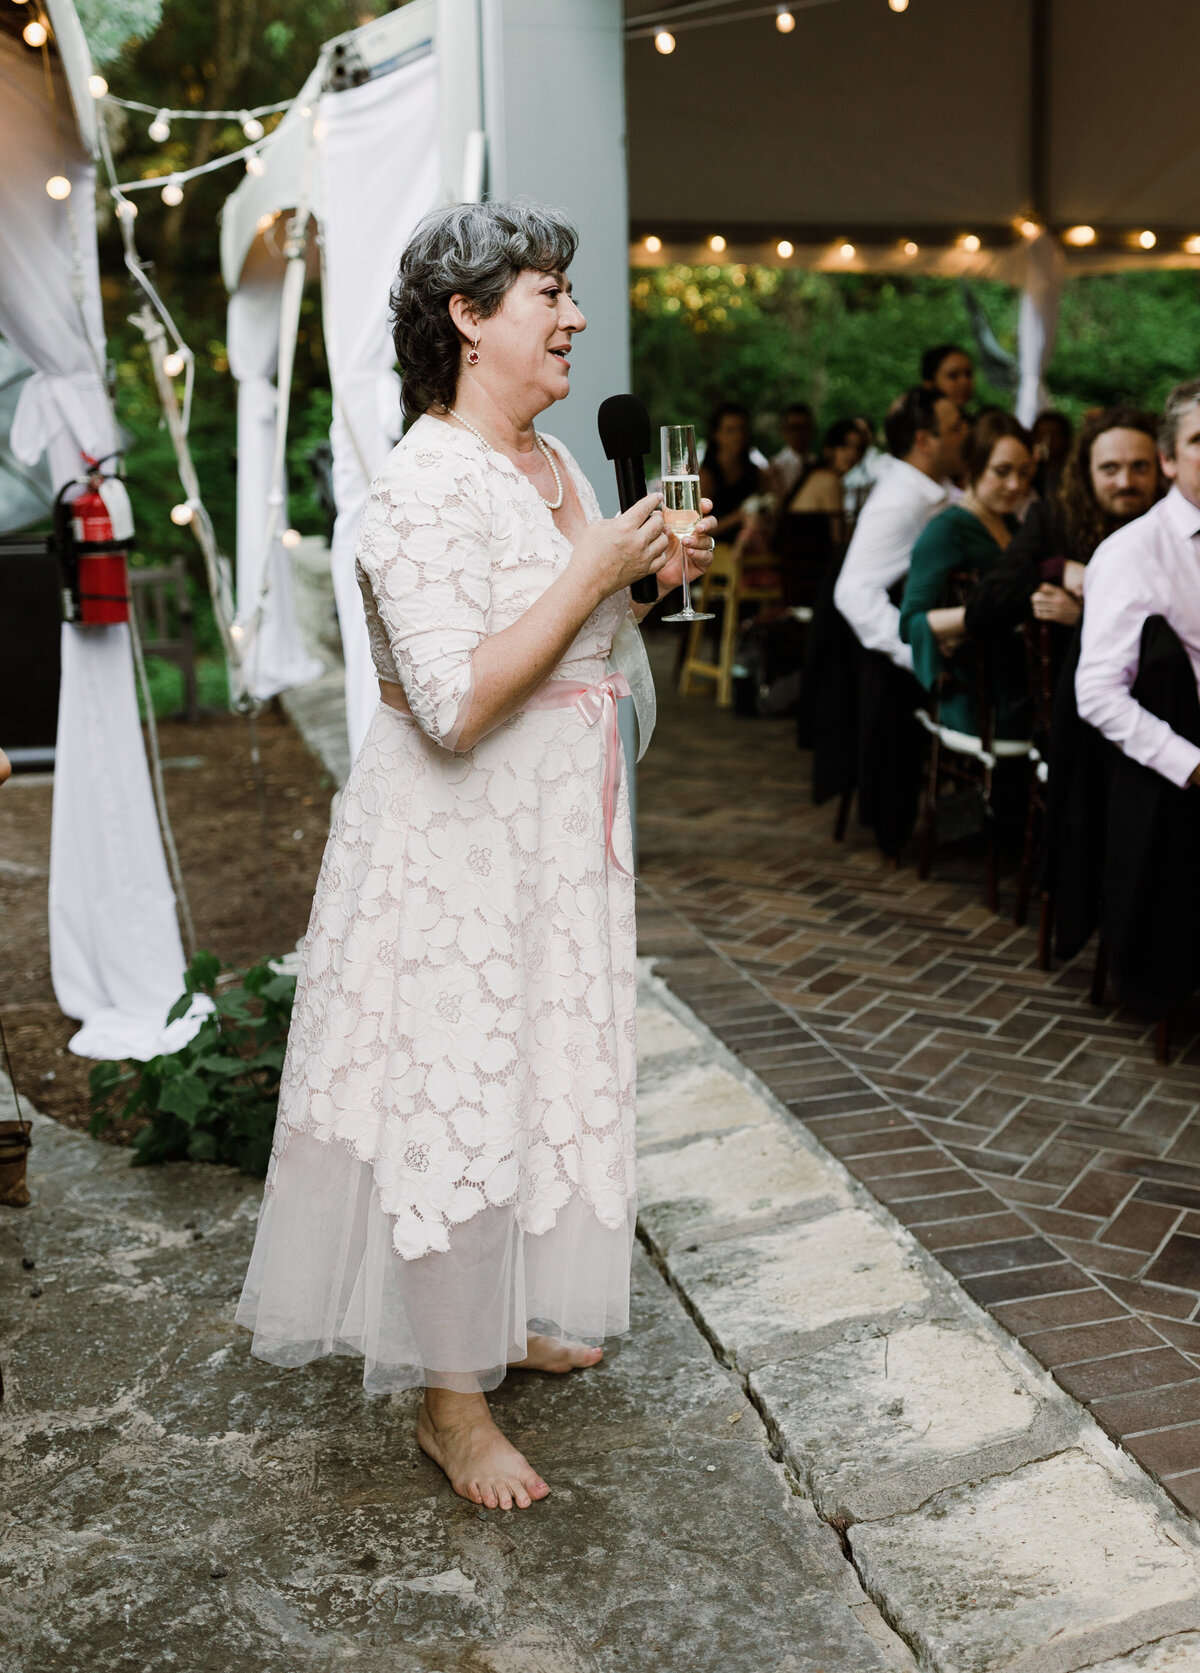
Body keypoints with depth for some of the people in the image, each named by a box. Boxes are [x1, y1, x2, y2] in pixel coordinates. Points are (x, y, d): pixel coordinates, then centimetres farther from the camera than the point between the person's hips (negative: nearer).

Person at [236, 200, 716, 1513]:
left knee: (537, 1072, 19)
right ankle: (450, 1396, 16)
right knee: (455, 1097, 0)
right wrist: (592, 573, -24)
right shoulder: (425, 484, -21)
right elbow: (453, 703, -29)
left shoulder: (553, 464, 9)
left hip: (554, 833, 9)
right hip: (456, 841, -9)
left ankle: (512, 1313, 39)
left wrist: (646, 582, 3)